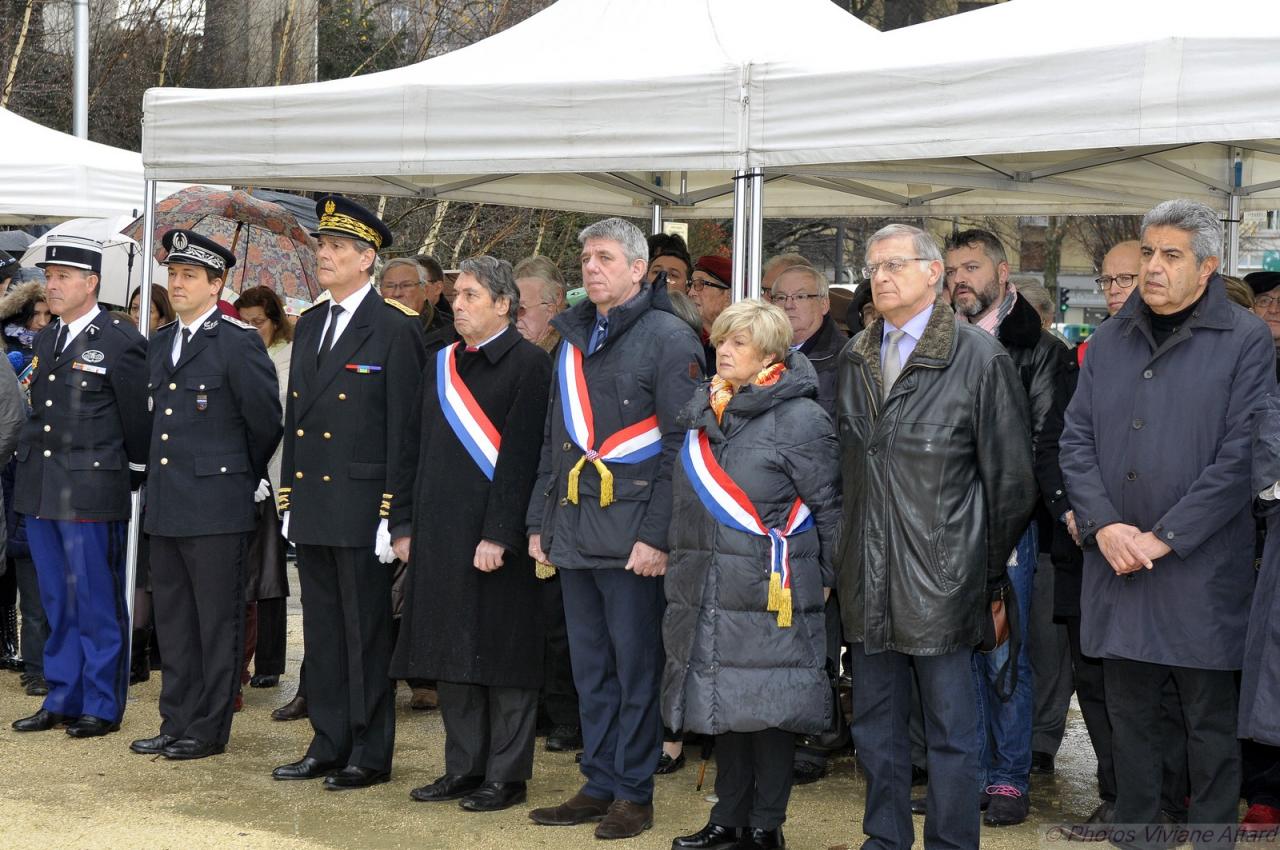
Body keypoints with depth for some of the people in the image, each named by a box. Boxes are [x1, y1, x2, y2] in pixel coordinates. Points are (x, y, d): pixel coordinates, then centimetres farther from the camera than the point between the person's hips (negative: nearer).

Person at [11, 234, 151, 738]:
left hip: (92, 492, -7)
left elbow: (139, 418, -6)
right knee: (57, 602, 13)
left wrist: (133, 477, -1)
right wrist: (31, 464, 17)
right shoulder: (45, 339, 14)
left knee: (96, 602, -1)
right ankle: (62, 700, 21)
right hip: (40, 489, 7)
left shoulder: (121, 341, -9)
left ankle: (102, 706, 8)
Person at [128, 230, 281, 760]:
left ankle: (209, 729, 8)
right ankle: (177, 723, 22)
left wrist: (246, 477, 6)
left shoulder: (238, 342, -9)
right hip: (166, 506, 8)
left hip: (217, 505, -7)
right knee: (173, 622, 13)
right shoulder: (161, 343, 14)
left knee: (217, 622, 1)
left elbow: (266, 421, -5)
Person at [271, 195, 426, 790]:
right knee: (321, 629, 12)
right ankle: (328, 745, 21)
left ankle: (370, 754, 8)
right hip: (311, 506, 7)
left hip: (362, 508, -7)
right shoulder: (308, 326, 14)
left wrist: (392, 511, -15)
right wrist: (288, 495, 14)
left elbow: (403, 427, -11)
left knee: (366, 632, 0)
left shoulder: (396, 330, -8)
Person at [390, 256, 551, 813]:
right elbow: (419, 450, 17)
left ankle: (506, 775, 8)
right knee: (451, 652, 11)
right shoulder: (443, 365, 14)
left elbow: (521, 455, -15)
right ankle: (464, 767, 21)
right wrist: (405, 523, 11)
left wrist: (498, 535, -19)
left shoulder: (527, 365, -8)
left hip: (495, 540, -7)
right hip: (439, 536, 7)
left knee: (501, 656, 0)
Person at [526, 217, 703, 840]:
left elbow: (681, 446, -12)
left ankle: (634, 793, 9)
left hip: (632, 540, -7)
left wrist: (657, 534, -17)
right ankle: (599, 784, 21)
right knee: (590, 668, 12)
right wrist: (540, 521, 14)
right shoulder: (574, 339, 15)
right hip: (574, 532, 7)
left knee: (636, 668, 1)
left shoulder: (669, 338, -7)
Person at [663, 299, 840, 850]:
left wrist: (827, 581, -5)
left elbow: (829, 506, -7)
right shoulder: (703, 413, 12)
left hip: (771, 591, -7)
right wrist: (682, 565, 20)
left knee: (769, 706, -1)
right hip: (709, 588, 7)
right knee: (724, 702, 12)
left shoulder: (799, 417, -10)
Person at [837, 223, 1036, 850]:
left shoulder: (981, 358, -7)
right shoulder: (855, 357, 10)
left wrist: (992, 575, 0)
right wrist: (845, 558, 10)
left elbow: (1011, 480, -4)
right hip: (869, 581, 6)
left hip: (941, 580, -5)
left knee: (951, 731, 4)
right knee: (875, 725, 15)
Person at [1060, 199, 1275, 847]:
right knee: (1129, 715, 12)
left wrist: (1162, 538, -13)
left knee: (1211, 722, 4)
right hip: (1115, 567, 4)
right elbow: (1076, 440, 7)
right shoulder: (1110, 341, 10)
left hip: (1202, 570, -4)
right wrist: (1104, 527, -9)